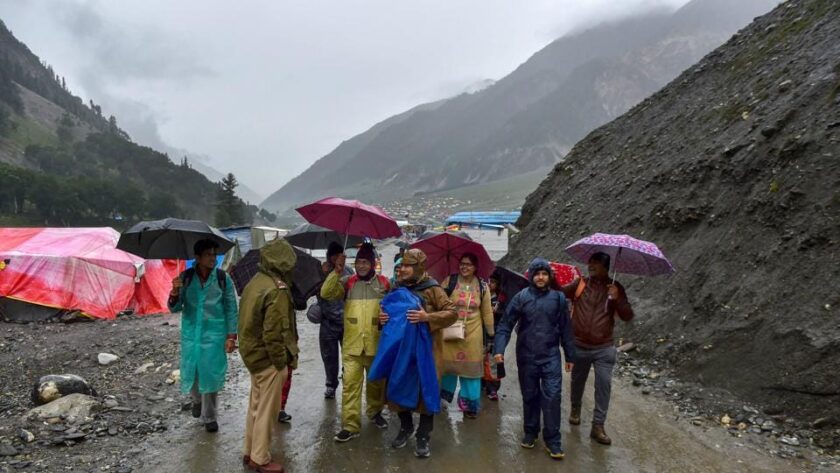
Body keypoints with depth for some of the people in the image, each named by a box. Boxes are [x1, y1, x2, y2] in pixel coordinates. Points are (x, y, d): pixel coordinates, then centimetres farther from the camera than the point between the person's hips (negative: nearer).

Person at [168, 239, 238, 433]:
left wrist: (231, 336, -5)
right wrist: (175, 292, -20)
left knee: (211, 373, 1)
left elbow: (231, 309, -1)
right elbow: (174, 308, 0)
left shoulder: (223, 278, -5)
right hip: (191, 333, 2)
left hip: (214, 334, -2)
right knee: (190, 372, 9)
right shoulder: (185, 277, -1)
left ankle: (209, 417, 20)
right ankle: (197, 400, 43)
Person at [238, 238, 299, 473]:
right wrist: (282, 361, -14)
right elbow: (274, 332, -25)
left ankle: (250, 451, 34)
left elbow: (250, 321, 10)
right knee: (267, 410, 6)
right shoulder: (277, 289, -23)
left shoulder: (255, 282, 6)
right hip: (267, 357, -9)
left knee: (256, 405, 21)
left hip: (252, 352, 9)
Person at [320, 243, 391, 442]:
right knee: (350, 384, -2)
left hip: (376, 343, 1)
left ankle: (375, 412, 39)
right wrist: (336, 272, -21)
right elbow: (326, 293, -13)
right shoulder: (347, 282, 0)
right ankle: (350, 425, 6)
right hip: (351, 344, -1)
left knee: (377, 381, 17)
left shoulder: (384, 283, 1)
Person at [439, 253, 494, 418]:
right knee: (448, 366, 6)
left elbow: (487, 312, 9)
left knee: (471, 368, 5)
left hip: (473, 335, 2)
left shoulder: (482, 287, 4)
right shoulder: (449, 282, -3)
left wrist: (491, 333, 11)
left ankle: (470, 405, 17)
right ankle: (442, 398, 27)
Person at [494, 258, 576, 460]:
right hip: (526, 356, 0)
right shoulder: (521, 297, -4)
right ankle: (531, 432, 30)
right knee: (530, 396, 13)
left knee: (552, 396, -5)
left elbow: (566, 328, 6)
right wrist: (499, 349, -17)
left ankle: (552, 441, 7)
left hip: (551, 356, 0)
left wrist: (570, 355, 9)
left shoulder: (558, 298, 1)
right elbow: (505, 324, -6)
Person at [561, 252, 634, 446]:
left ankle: (598, 426, 6)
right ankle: (575, 409, 43)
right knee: (577, 381, 17)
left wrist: (617, 299, -23)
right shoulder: (579, 283, -3)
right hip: (579, 346, 1)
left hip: (604, 348, -1)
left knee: (604, 385, -4)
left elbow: (628, 316, -7)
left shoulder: (615, 288, -3)